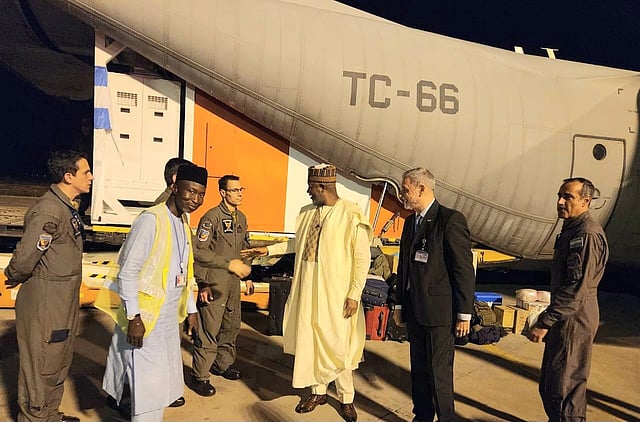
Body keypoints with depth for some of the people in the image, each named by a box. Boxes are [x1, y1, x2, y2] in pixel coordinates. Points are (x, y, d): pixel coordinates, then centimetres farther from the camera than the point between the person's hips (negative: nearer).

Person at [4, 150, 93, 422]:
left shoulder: (67, 207, 9)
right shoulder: (49, 211, -23)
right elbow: (24, 258, -25)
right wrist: (14, 279, -6)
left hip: (64, 302, 9)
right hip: (44, 301, -9)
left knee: (60, 363, 22)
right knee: (41, 367, 7)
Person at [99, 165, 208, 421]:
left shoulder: (183, 224, 10)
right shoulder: (151, 219, -16)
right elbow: (127, 272, -19)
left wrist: (191, 309, 15)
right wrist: (134, 317, -21)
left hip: (169, 318, 8)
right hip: (145, 318, -8)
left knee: (162, 383, 17)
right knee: (147, 388, -1)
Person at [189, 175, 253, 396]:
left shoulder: (241, 218, 10)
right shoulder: (212, 217, -14)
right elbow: (199, 251, -17)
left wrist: (248, 277, 15)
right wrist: (229, 264, -18)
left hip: (233, 283, 8)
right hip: (214, 284, -8)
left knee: (232, 326, 18)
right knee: (209, 330, -2)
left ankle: (223, 364, 36)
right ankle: (199, 376, 12)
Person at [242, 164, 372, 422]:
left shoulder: (352, 215, -13)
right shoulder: (307, 212, 5)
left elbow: (362, 258, -11)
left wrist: (354, 294, -13)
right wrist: (268, 250, 19)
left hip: (337, 294, -5)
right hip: (308, 290, 6)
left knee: (339, 345, 3)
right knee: (310, 341, 13)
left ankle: (346, 398, 25)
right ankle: (318, 391, 33)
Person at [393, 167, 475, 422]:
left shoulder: (450, 220, -12)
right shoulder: (410, 222, 12)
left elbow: (464, 269, -13)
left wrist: (464, 314, -12)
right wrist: (399, 304, 18)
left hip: (439, 311, -7)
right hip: (414, 310, 7)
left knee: (438, 372, 2)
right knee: (418, 369, 16)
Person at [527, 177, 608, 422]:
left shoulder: (587, 234, -19)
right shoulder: (571, 229, 13)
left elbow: (577, 288, -25)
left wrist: (545, 322, -23)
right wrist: (549, 319, 21)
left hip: (575, 319, -10)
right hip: (565, 318, 10)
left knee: (564, 389, 0)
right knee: (549, 385, 19)